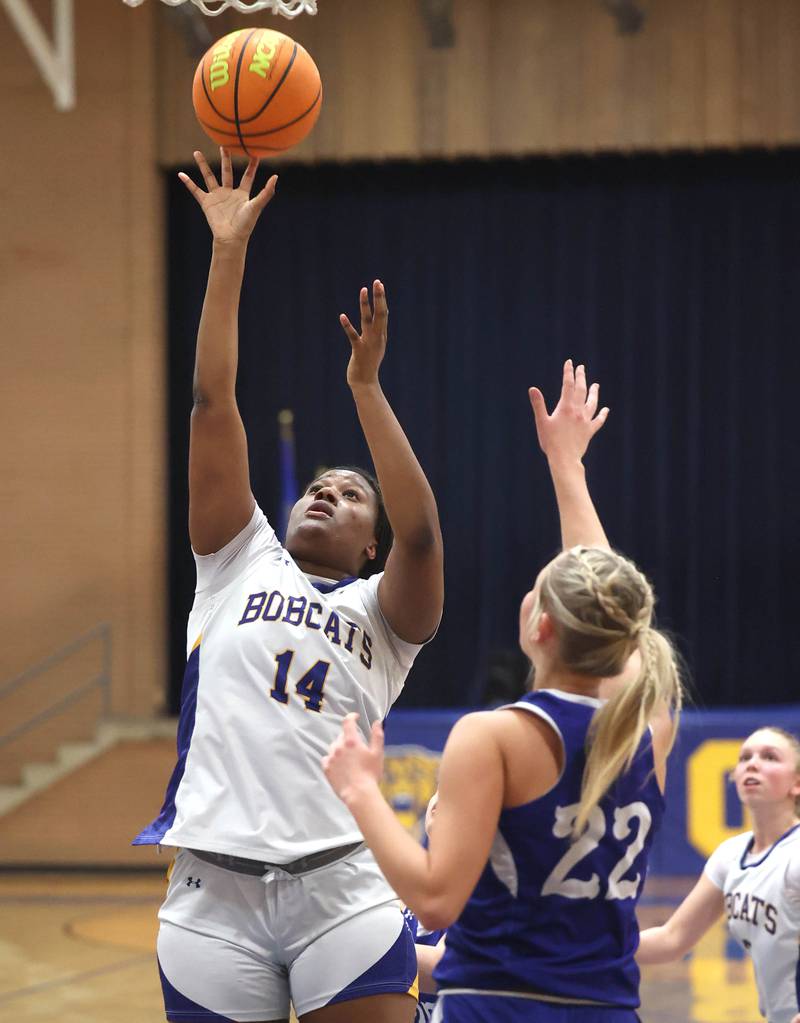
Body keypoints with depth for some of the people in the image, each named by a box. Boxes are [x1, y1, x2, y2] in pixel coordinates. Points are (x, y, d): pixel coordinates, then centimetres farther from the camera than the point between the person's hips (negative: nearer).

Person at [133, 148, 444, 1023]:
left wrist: (366, 387, -8)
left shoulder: (382, 611, 13)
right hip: (213, 890, 2)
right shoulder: (240, 566, 17)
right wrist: (228, 252, 6)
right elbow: (212, 401, 11)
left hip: (341, 891, -2)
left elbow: (421, 530, -8)